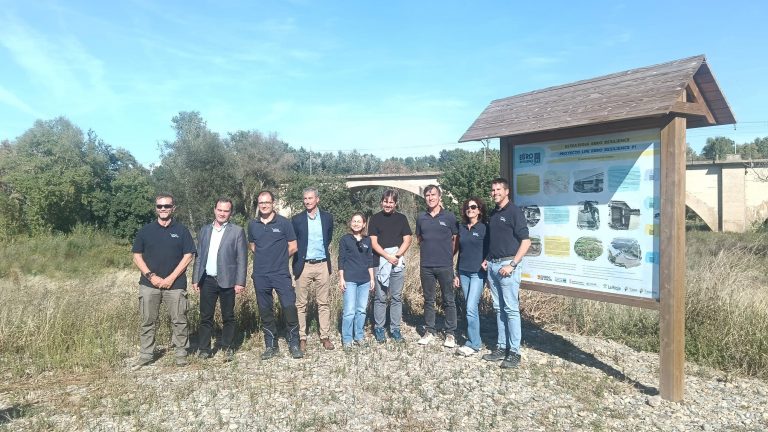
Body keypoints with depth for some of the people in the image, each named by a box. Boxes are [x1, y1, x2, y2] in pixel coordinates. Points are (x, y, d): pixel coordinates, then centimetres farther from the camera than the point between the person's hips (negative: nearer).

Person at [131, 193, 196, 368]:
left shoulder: (181, 230, 2)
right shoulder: (145, 230, 6)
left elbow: (188, 256, -2)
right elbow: (137, 256, 5)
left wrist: (171, 278, -10)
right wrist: (151, 276, -8)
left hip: (175, 284, -1)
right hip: (149, 284, 2)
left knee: (179, 320, 2)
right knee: (148, 321, 8)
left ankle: (181, 353, 14)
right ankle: (146, 354, 19)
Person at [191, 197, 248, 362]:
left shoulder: (237, 231, -2)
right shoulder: (204, 230, 10)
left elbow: (242, 259, -6)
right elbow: (199, 256, 12)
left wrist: (240, 282, -11)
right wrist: (195, 279, 7)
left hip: (227, 281, -3)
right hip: (207, 280, 3)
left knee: (228, 317, 6)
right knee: (205, 316, 7)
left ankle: (227, 347, 18)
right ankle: (203, 349, 17)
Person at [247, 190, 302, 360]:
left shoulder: (284, 222, -4)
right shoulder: (252, 224, 7)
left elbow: (292, 247, -1)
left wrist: (278, 258, 5)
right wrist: (265, 258, 9)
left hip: (281, 274, -3)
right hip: (260, 275, 4)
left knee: (289, 308, -8)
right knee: (265, 312, 10)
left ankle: (294, 344, 7)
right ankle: (271, 346, 23)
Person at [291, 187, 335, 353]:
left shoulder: (327, 217, 3)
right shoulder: (297, 219, -1)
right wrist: (300, 255, 5)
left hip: (322, 265, 1)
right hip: (303, 265, -1)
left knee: (324, 303, 6)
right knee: (300, 304, 3)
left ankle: (325, 336, 14)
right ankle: (301, 338, 12)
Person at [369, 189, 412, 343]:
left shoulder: (401, 218, 8)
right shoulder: (375, 218, 3)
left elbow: (407, 240, 3)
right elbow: (374, 242, -3)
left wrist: (397, 255, -11)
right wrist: (388, 256, -13)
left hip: (398, 262, 2)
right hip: (380, 262, -2)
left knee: (397, 297, 6)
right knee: (380, 297, 2)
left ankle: (395, 329, 14)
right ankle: (379, 329, 12)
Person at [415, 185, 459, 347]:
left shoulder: (449, 217, -2)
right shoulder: (421, 218, 7)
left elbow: (455, 240, 4)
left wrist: (448, 255, 3)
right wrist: (426, 253, 8)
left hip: (445, 266, -3)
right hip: (426, 266, 3)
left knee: (449, 300, 4)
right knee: (428, 300, 11)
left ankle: (450, 334, 12)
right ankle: (429, 331, 21)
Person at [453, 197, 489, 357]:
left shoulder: (484, 228, -5)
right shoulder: (462, 227, 10)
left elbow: (490, 251, -3)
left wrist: (486, 265, -13)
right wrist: (457, 273, 15)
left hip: (478, 273, -5)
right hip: (464, 273, 5)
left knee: (471, 308, -10)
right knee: (470, 308, 9)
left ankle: (473, 344, -2)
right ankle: (473, 339, 18)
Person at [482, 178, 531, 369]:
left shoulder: (514, 212, -7)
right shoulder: (493, 213, 15)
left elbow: (526, 241, -12)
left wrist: (512, 264, -17)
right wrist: (487, 259, 12)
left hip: (507, 265, -7)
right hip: (492, 265, 8)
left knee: (511, 309, -4)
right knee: (499, 309, 11)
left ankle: (514, 352, 2)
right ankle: (501, 347, 18)